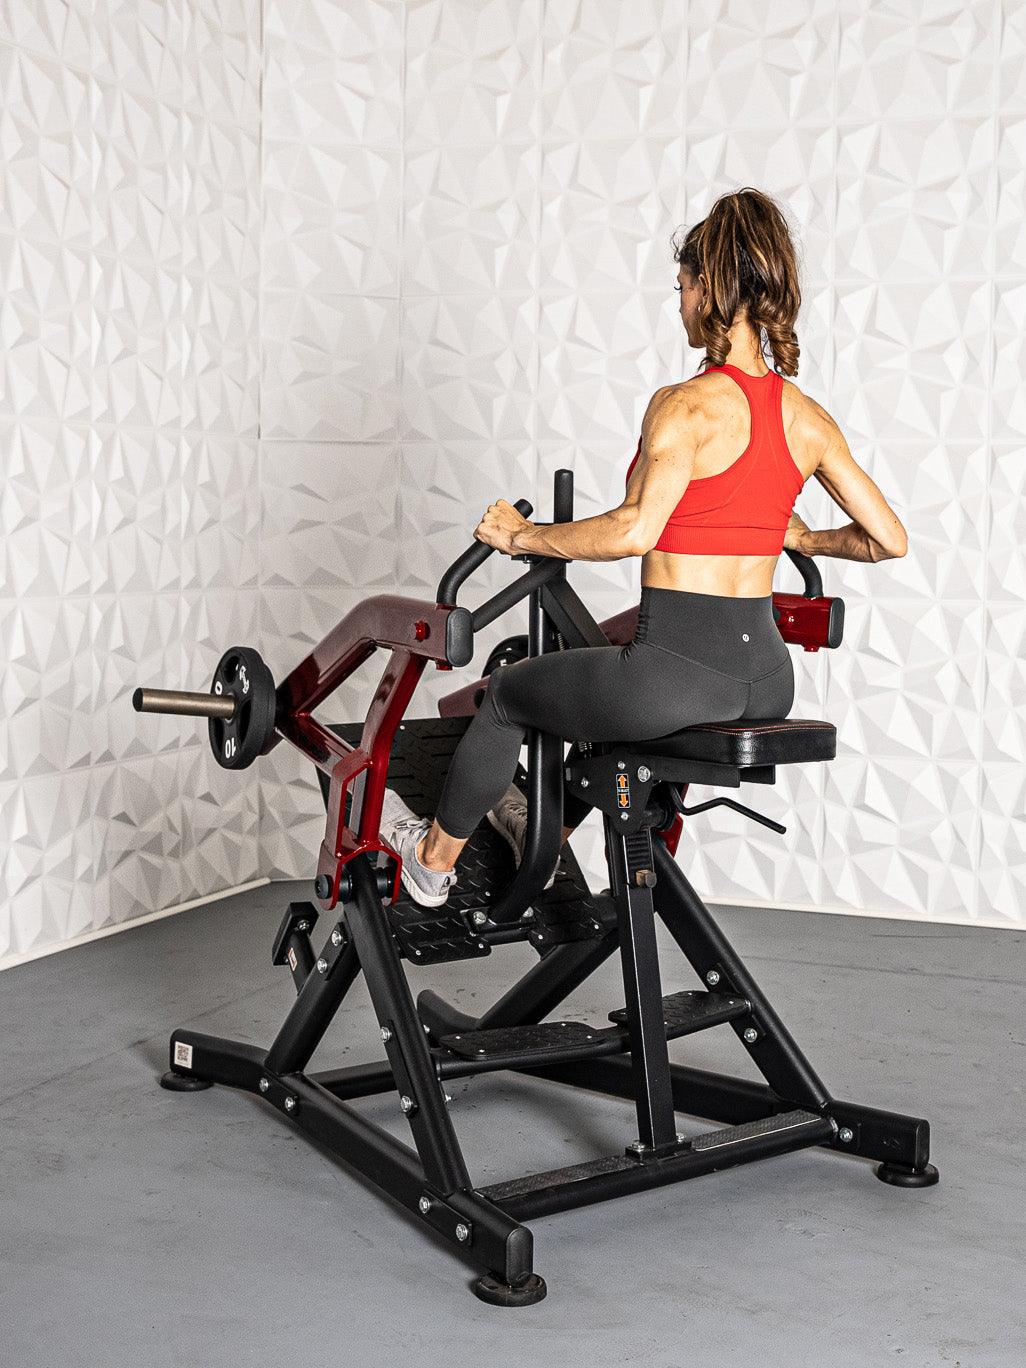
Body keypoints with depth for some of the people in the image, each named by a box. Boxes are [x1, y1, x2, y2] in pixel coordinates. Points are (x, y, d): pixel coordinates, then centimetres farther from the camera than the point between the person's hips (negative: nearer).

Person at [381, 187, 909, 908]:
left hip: (682, 670, -7)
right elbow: (888, 538, 7)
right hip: (767, 677, 7)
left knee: (507, 693, 20)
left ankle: (434, 858, 41)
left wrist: (523, 536, -17)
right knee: (621, 682, 39)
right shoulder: (809, 417, 3)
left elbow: (636, 529, -31)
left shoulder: (687, 406, -16)